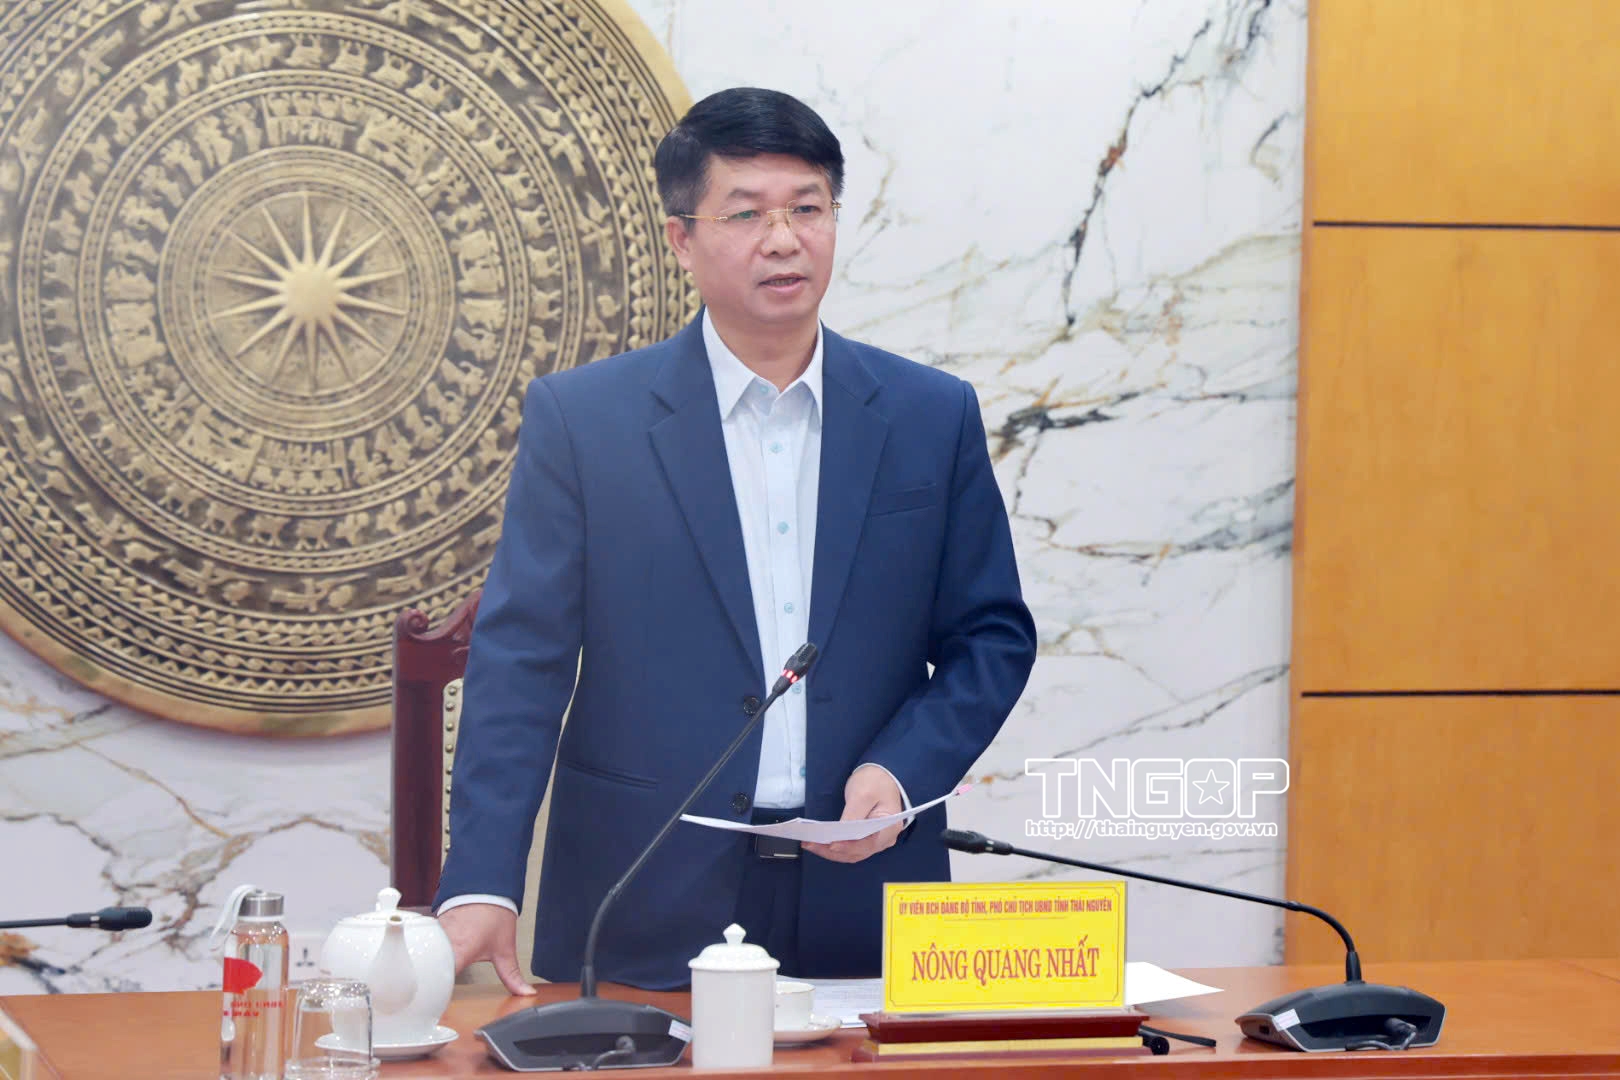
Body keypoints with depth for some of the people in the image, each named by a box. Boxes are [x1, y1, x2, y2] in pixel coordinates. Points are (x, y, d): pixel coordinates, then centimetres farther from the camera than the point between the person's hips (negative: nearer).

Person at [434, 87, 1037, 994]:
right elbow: (524, 658, -3)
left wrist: (901, 772, -7)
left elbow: (994, 637, 10)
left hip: (866, 911, 2)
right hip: (646, 916, -2)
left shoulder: (934, 417, 6)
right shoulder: (581, 418, 0)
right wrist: (483, 885, -13)